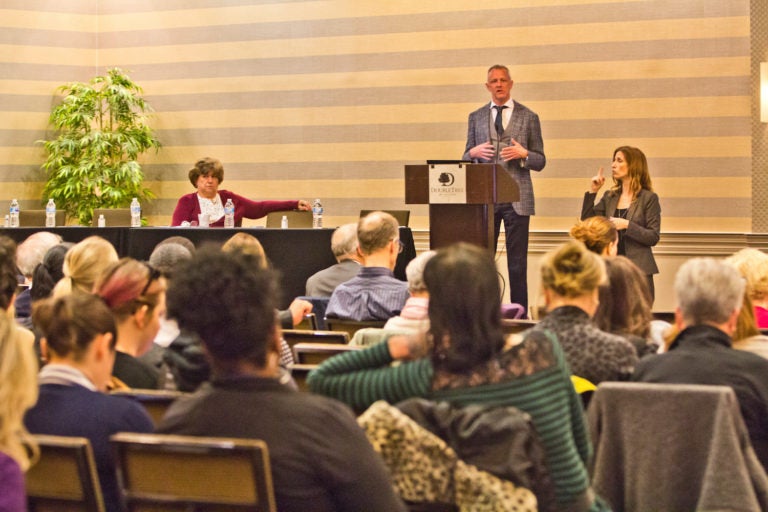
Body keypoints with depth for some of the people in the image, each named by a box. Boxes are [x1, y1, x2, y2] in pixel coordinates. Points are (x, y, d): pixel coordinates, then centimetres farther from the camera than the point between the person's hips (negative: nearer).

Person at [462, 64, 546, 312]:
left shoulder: (528, 117, 6)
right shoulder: (476, 118, 12)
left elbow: (540, 162, 5)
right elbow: (466, 159, 13)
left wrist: (524, 154, -15)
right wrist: (474, 152, -10)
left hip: (517, 198, -2)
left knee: (517, 262, -1)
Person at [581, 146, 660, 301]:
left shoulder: (649, 198, -3)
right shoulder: (609, 197, 12)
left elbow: (653, 237, -7)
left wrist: (627, 225, -19)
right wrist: (592, 192, 2)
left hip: (639, 270, -4)